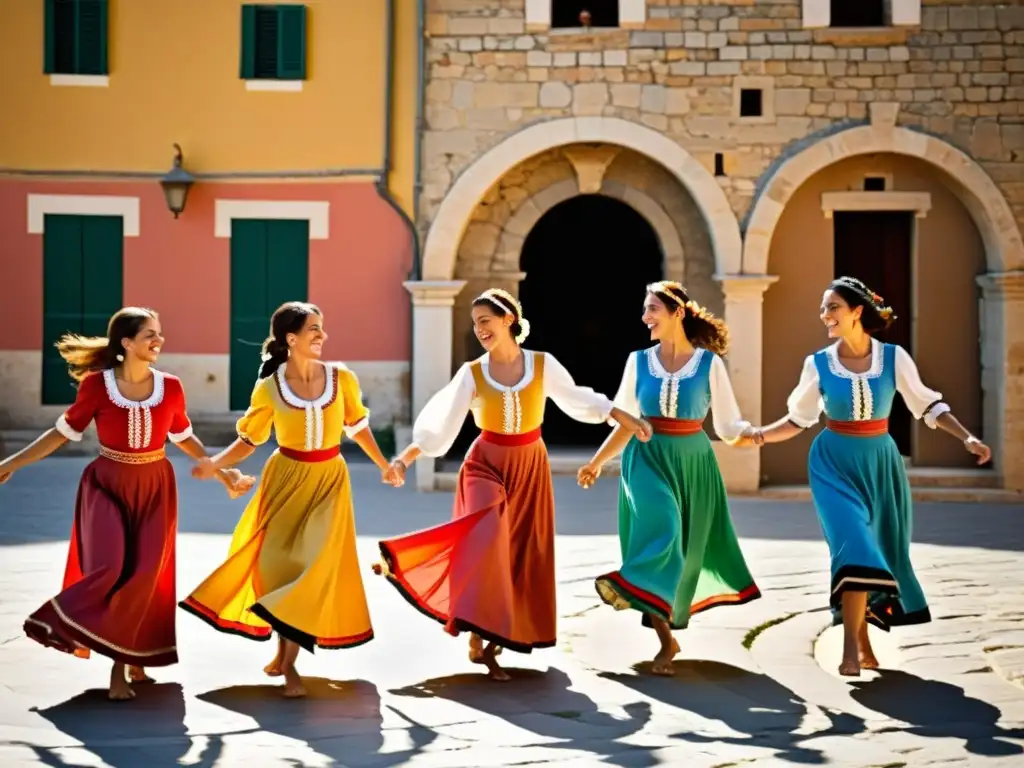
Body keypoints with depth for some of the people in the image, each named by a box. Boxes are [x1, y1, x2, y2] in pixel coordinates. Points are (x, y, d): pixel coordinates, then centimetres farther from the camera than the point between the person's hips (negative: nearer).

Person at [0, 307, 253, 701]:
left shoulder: (170, 387, -4)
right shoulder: (97, 384, -11)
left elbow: (184, 438, 10)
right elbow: (64, 432, -1)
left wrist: (222, 473, 8)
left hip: (154, 488, 2)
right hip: (108, 484, -2)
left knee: (143, 574, -1)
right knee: (108, 567, -21)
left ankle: (128, 661, 12)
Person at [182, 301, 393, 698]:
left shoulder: (342, 378, -6)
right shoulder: (269, 387, -9)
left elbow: (357, 426, 8)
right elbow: (249, 439, -2)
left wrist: (384, 465, 9)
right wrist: (215, 463, -17)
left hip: (329, 481, 1)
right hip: (286, 480, 0)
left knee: (316, 564, -6)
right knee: (279, 562, 4)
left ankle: (289, 661, 4)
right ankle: (284, 651, 24)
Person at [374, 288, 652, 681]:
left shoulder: (543, 364, -3)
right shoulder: (472, 373, -5)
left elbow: (579, 399, 12)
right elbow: (438, 427, -6)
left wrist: (626, 418, 15)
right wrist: (404, 458, -18)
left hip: (529, 467, 2)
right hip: (487, 464, -2)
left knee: (523, 554, 3)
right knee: (485, 539, -25)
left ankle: (494, 639, 15)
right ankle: (479, 637, -16)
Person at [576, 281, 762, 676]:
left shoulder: (709, 363, -1)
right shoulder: (639, 361, 5)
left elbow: (728, 425, -1)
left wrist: (758, 433, -20)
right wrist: (597, 462, 8)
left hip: (692, 461, 0)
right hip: (648, 458, 0)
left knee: (685, 547, 3)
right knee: (658, 525, -18)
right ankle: (666, 640, -15)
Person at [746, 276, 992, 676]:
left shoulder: (894, 358, -4)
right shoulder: (818, 364, -3)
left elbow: (927, 404, 4)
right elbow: (799, 419, 6)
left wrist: (967, 438, -5)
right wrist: (758, 435, -9)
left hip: (880, 462, 2)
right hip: (836, 463, -2)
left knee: (882, 551, 6)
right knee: (854, 545, -17)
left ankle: (863, 642, 21)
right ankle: (853, 647, -15)